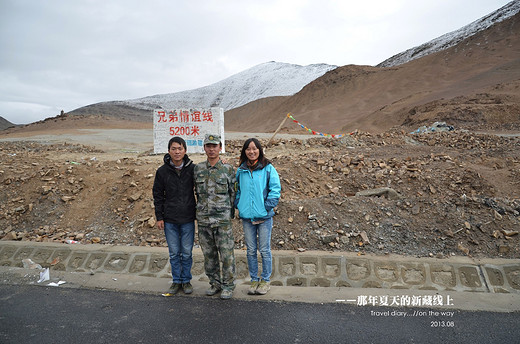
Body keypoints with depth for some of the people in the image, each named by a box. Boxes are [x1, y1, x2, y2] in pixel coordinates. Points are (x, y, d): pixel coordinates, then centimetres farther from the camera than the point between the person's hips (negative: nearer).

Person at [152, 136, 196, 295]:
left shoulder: (193, 169, -3)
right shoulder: (162, 171, 0)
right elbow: (158, 195, 5)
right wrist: (159, 217, 2)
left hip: (188, 219, -1)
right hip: (169, 220, 1)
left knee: (186, 252, 8)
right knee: (174, 253, 10)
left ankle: (186, 280, 24)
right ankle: (176, 281, 25)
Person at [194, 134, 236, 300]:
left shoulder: (228, 169, -1)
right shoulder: (198, 169, 7)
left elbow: (233, 193, 4)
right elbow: (196, 192, 16)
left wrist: (229, 213, 3)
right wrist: (200, 211, 14)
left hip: (223, 219, -3)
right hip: (203, 219, 3)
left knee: (226, 254, 1)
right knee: (209, 254, 11)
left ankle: (228, 285, 16)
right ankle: (215, 283, 27)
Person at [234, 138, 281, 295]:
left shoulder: (268, 168, -2)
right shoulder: (240, 170, 8)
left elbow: (275, 188, -5)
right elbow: (237, 189, 17)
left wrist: (268, 206, -11)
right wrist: (239, 206, 5)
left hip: (264, 216, -3)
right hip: (247, 216, 3)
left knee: (264, 250, 5)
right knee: (251, 250, 11)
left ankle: (265, 280, 20)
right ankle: (254, 280, 24)